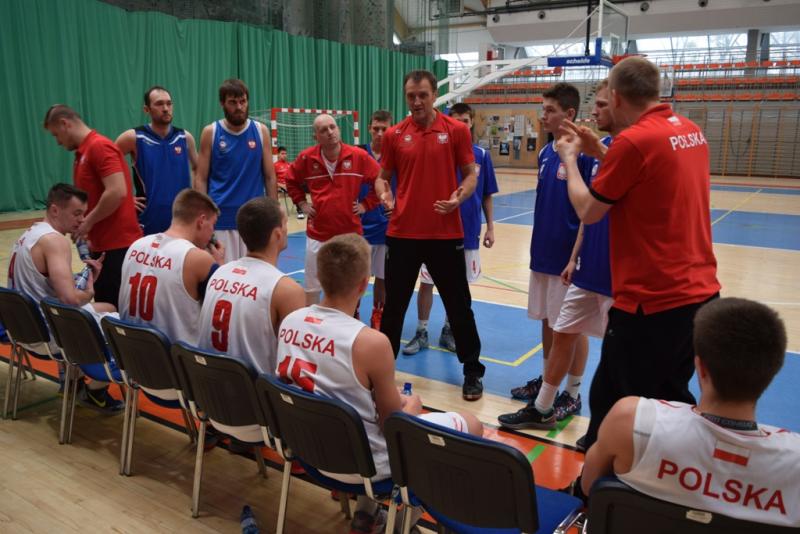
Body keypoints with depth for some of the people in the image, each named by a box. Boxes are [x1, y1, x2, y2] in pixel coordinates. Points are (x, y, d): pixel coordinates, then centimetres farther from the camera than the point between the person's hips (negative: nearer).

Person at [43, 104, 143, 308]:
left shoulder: (100, 146, -12)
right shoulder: (81, 154, 17)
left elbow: (117, 192, -23)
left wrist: (88, 222, -12)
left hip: (119, 244, -10)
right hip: (102, 245, 10)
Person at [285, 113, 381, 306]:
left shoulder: (359, 156, -9)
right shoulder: (307, 157, -4)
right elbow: (291, 181, 14)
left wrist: (366, 204, -3)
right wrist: (301, 203, 4)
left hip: (350, 234, -1)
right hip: (317, 234, 1)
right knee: (311, 288, 10)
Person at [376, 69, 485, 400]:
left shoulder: (456, 130, -1)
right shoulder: (393, 135, 4)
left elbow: (471, 173, 2)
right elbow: (383, 176, 11)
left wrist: (459, 197, -18)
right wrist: (384, 195, -11)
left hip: (446, 234, -1)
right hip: (402, 233, 2)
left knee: (459, 305, 7)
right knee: (394, 304, 12)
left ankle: (473, 371, 22)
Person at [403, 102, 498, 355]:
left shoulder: (481, 155, 0)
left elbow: (487, 196, 5)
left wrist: (490, 227, 4)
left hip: (467, 232, 2)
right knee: (426, 283, 5)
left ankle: (448, 331, 28)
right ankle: (421, 333, 20)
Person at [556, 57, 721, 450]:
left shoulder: (634, 140, -17)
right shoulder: (690, 130, 9)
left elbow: (588, 212, -7)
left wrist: (570, 159, 7)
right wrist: (601, 153, 17)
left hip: (652, 302, -9)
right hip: (701, 293, 9)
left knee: (612, 407, 5)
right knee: (672, 400, 22)